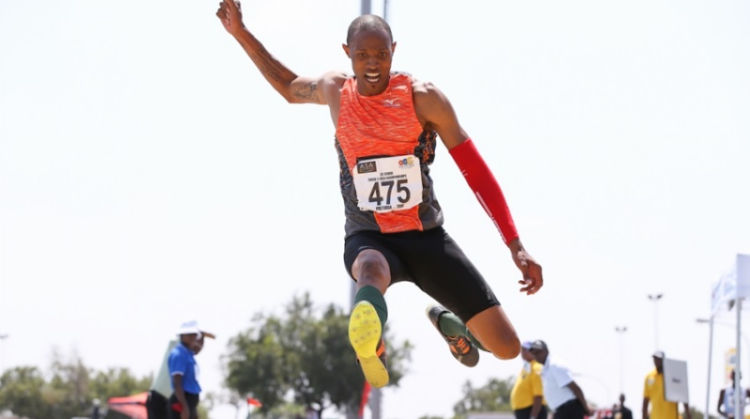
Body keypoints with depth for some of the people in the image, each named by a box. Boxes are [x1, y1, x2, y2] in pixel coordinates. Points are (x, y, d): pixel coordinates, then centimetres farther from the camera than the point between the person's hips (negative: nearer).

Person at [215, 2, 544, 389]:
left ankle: (446, 320, 29)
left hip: (426, 236, 1)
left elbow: (475, 171, -8)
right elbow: (290, 88, 25)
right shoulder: (334, 91, 0)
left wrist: (516, 247, -12)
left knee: (506, 347, 0)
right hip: (368, 238, -1)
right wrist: (241, 34, 16)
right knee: (373, 271, -42)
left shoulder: (423, 98, -10)